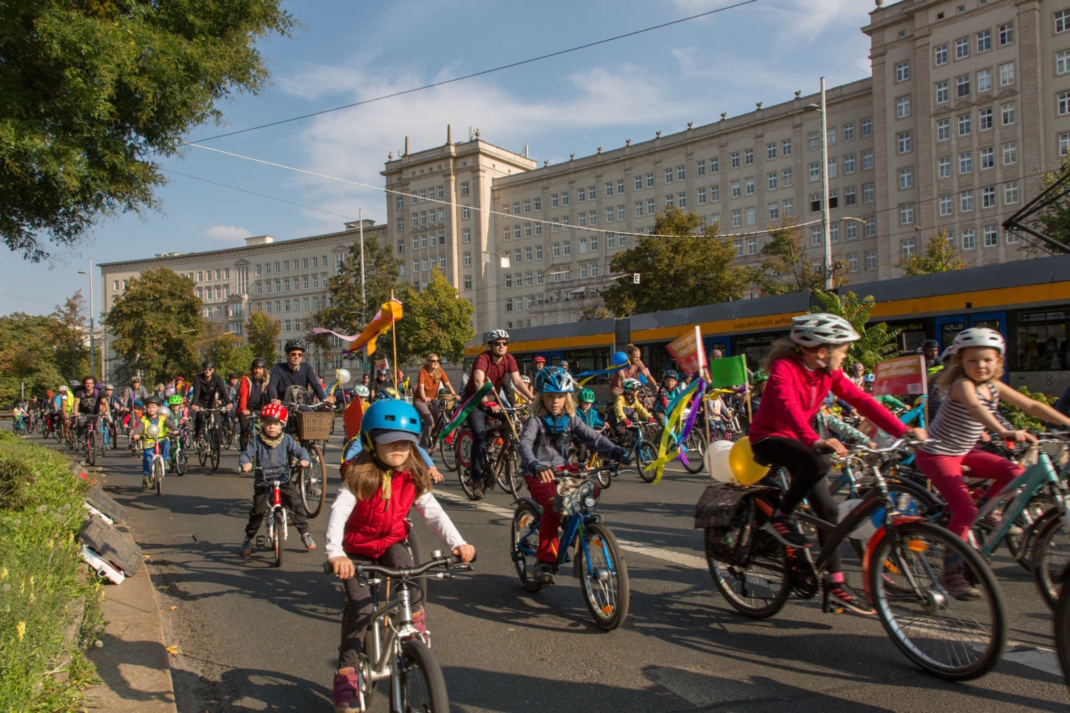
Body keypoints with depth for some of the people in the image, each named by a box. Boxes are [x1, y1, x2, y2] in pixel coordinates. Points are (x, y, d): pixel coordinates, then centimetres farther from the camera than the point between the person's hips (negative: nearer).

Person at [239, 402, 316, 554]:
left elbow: (299, 450, -5)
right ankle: (248, 539, 18)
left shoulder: (287, 439, -1)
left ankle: (305, 534, 9)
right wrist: (245, 463, -31)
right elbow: (246, 454, -8)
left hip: (283, 479, 0)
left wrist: (303, 459, -27)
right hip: (262, 481, 0)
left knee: (296, 505, -7)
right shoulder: (256, 441, -3)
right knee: (257, 510, -3)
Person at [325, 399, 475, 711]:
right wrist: (335, 554, -48)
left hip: (391, 543, 2)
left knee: (406, 566, -31)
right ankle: (347, 676, -2)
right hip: (357, 548, -2)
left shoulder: (413, 478, -8)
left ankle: (415, 619, -9)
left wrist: (457, 543, -29)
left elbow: (433, 512, -13)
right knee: (361, 607, -16)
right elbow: (338, 514, -31)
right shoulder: (360, 476, -20)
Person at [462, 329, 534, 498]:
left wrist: (532, 398, -32)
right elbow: (478, 381, -40)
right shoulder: (483, 358, -24)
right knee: (480, 435, -21)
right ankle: (476, 478, -10)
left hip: (492, 398, 6)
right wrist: (486, 402, -53)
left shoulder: (509, 359, -9)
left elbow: (517, 381, -18)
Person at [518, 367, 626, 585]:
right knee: (553, 505, -30)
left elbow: (593, 437, -5)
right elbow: (525, 444, -29)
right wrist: (535, 465, -50)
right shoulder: (536, 421, -11)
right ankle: (544, 562, -20)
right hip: (538, 474, -5)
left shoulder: (571, 420, 4)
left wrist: (616, 452, -23)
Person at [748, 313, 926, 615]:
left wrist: (902, 430, -19)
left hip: (796, 440, 7)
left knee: (828, 510, 1)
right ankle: (781, 518, -16)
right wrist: (815, 440, -56)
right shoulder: (783, 368, -23)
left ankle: (835, 584, 11)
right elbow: (788, 406, -39)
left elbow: (861, 400, -8)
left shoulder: (829, 374, -1)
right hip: (768, 438, -7)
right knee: (819, 463, -36)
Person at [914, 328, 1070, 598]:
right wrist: (1004, 432, -57)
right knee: (965, 510, -18)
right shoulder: (962, 384, -22)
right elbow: (975, 408, -42)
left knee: (1014, 472, -10)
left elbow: (1032, 406, 1)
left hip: (963, 452, 8)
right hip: (937, 454, -8)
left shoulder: (995, 388, 2)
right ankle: (951, 570, -5)